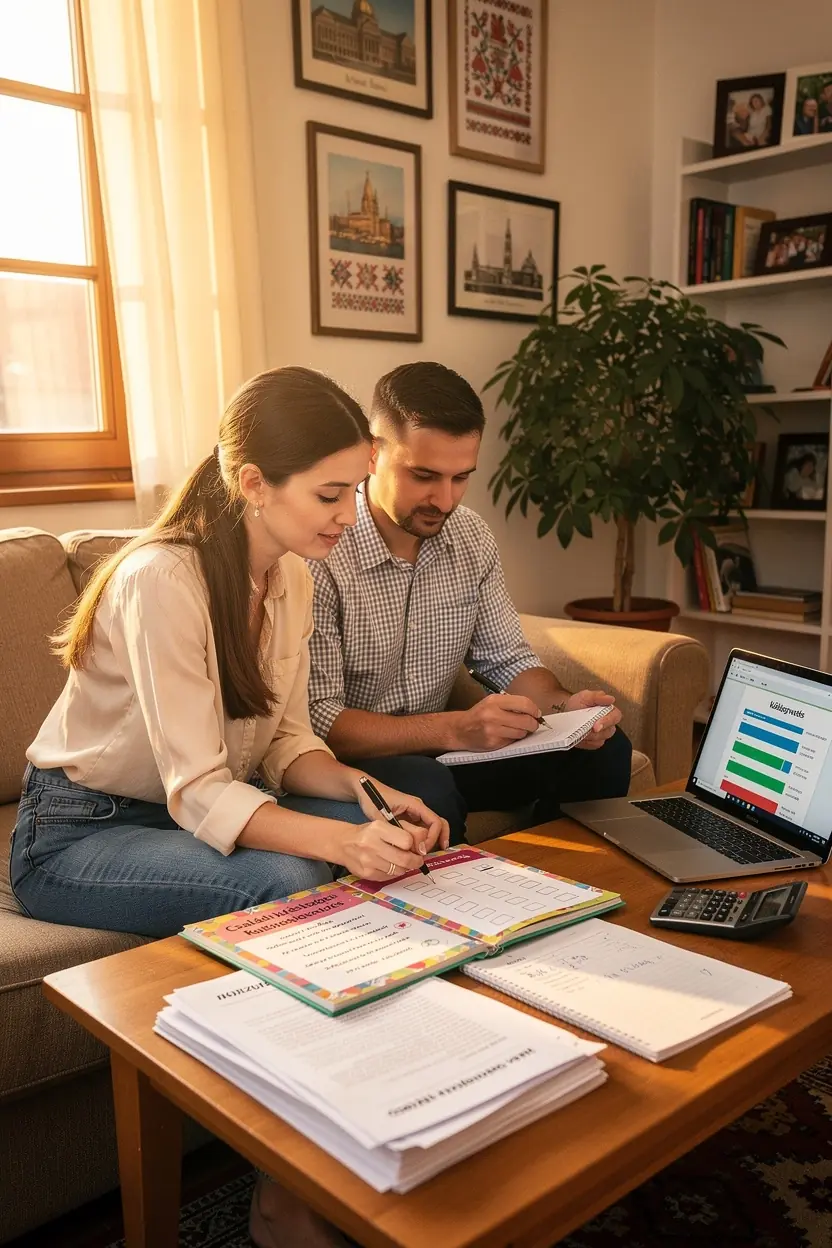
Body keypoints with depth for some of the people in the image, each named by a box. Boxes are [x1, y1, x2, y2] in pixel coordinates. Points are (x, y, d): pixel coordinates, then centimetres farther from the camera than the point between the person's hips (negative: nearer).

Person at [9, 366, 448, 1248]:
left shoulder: (289, 573, -2)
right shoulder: (163, 579, -27)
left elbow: (283, 742, 1)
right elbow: (199, 792, -29)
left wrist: (367, 796, -18)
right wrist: (345, 842, -43)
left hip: (206, 806, 7)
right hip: (77, 834, -7)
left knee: (402, 838, -15)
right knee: (288, 885, -32)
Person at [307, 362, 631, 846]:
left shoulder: (472, 538, 0)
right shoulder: (320, 554, -22)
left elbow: (508, 658, 8)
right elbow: (317, 718, -23)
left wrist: (563, 705, -15)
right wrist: (453, 729, -34)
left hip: (437, 750, 6)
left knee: (603, 749, -6)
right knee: (427, 790, -36)